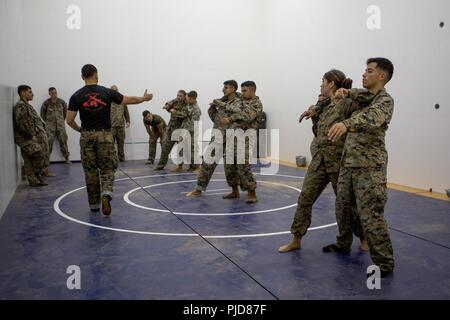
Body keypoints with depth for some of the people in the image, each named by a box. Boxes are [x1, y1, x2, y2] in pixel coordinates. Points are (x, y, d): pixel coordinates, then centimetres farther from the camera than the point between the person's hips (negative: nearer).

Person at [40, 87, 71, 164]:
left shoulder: (62, 102, 0)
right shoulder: (46, 103, -5)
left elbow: (65, 112, 14)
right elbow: (42, 114, 8)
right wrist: (47, 121, 7)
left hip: (61, 126, 2)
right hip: (50, 127, -1)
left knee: (63, 142, 6)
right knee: (49, 143, -1)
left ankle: (66, 158, 15)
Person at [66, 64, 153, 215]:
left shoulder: (76, 96, -1)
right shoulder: (107, 92, -3)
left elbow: (69, 120, -5)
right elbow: (129, 100, 4)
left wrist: (79, 129, 15)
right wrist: (144, 98, 21)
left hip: (87, 136, 1)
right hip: (104, 135, -1)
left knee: (90, 171, 11)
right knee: (107, 169, 7)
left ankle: (93, 204, 19)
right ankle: (106, 194, -19)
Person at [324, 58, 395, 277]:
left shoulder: (385, 100, -10)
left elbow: (371, 118, -31)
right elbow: (354, 93, 35)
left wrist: (346, 124, -52)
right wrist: (345, 92, 7)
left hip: (369, 166, -8)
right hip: (348, 162, 8)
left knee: (370, 215, -9)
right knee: (342, 206, 17)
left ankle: (384, 262, 3)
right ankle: (344, 243, 37)